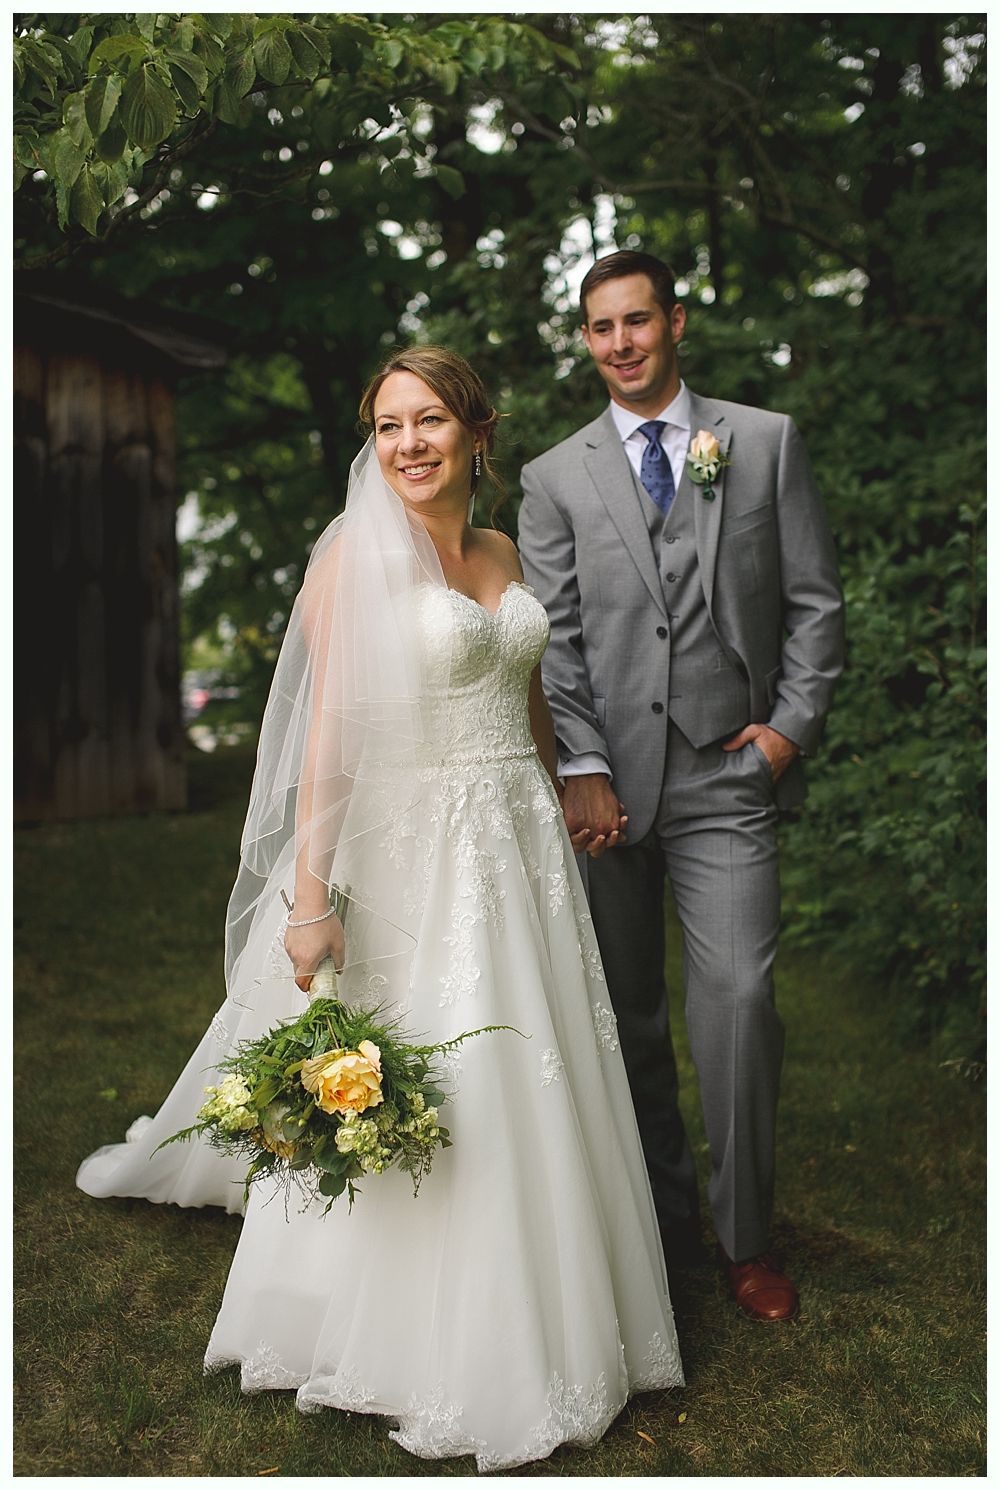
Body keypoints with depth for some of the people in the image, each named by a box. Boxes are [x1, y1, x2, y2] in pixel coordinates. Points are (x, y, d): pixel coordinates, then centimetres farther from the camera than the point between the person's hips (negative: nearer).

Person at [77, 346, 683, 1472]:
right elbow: (331, 730, -15)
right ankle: (419, 1344, 24)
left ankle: (528, 1321, 34)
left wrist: (561, 808, 22)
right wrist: (311, 896, -21)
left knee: (529, 1090, 13)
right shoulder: (356, 554, -9)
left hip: (520, 844, 6)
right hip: (413, 853, -6)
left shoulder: (502, 554, 10)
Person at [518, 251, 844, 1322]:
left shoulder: (766, 442, 10)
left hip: (727, 772, -1)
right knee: (626, 1019, 6)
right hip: (609, 781, 1)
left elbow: (815, 602, 9)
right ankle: (663, 1223, 23)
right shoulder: (554, 478, 10)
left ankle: (746, 1237, 10)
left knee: (737, 999, -9)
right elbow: (553, 640, 2)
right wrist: (583, 770, -7)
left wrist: (793, 724, -2)